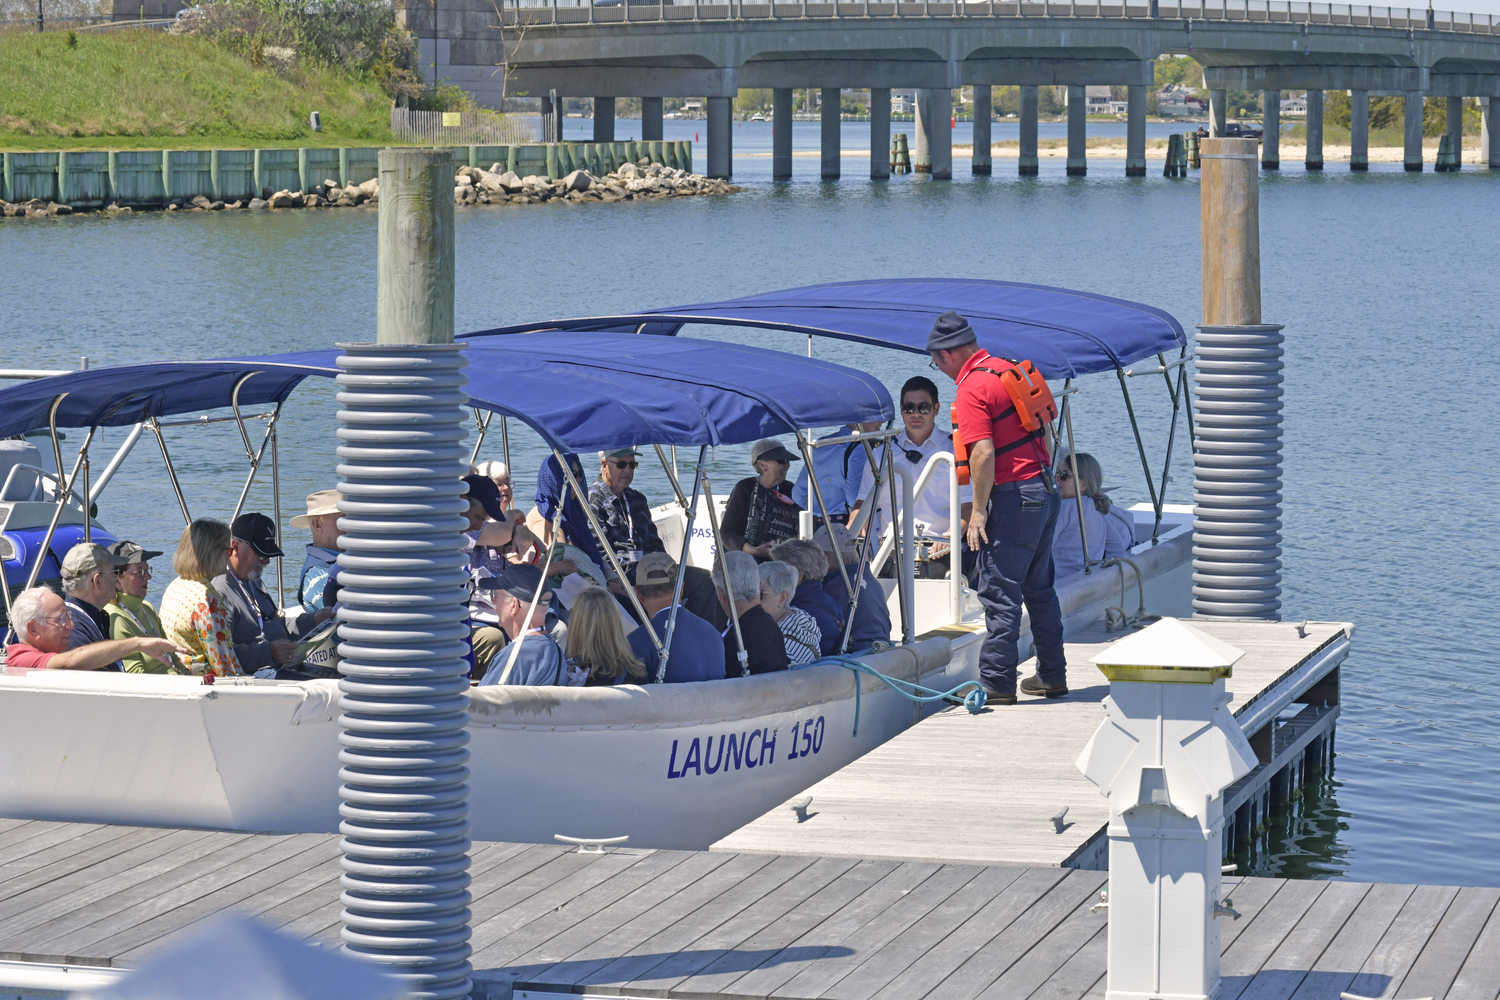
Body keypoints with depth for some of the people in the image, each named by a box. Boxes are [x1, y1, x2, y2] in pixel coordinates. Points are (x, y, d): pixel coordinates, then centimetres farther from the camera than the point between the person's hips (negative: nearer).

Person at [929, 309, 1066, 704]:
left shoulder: (971, 389, -14)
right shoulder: (1011, 369, 12)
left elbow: (983, 453, -22)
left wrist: (979, 511, -16)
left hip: (1013, 495, -9)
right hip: (1045, 489, 9)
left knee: (999, 593, -4)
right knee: (1039, 587, 18)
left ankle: (997, 684, -4)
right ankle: (1052, 675, 24)